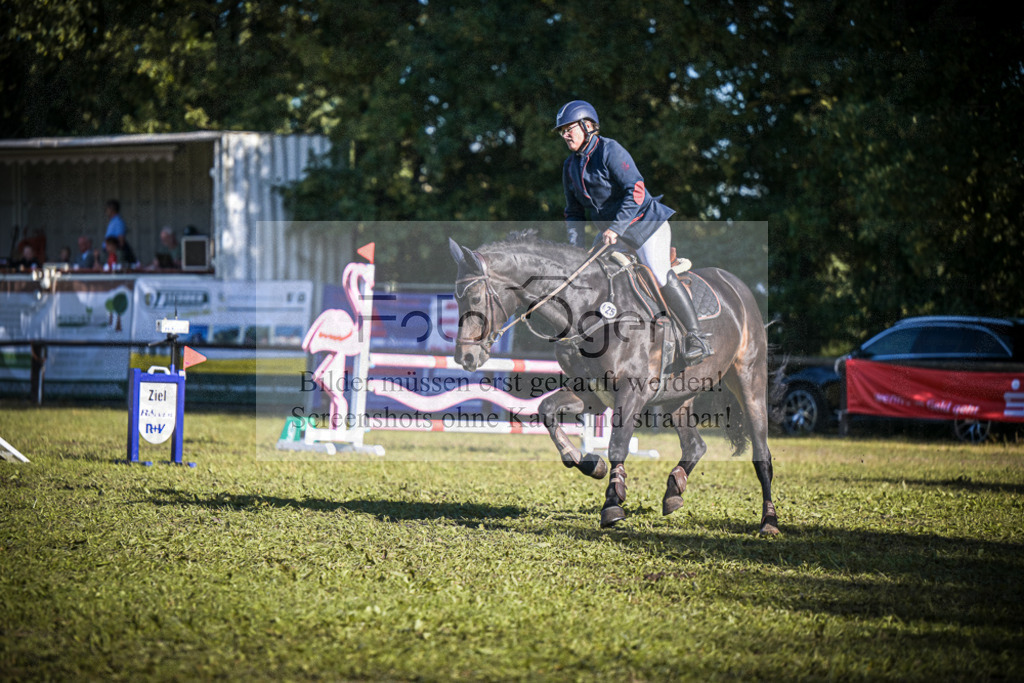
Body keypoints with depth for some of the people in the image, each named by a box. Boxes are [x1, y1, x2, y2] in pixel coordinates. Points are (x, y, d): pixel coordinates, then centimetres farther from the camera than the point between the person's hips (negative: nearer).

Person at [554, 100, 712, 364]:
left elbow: (635, 191, -26)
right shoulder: (570, 166, 7)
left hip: (644, 223, -8)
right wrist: (575, 248, 1)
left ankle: (697, 339, -17)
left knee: (660, 274, -20)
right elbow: (574, 212, 15)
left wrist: (616, 228, -31)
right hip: (610, 229, 9)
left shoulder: (610, 151, -17)